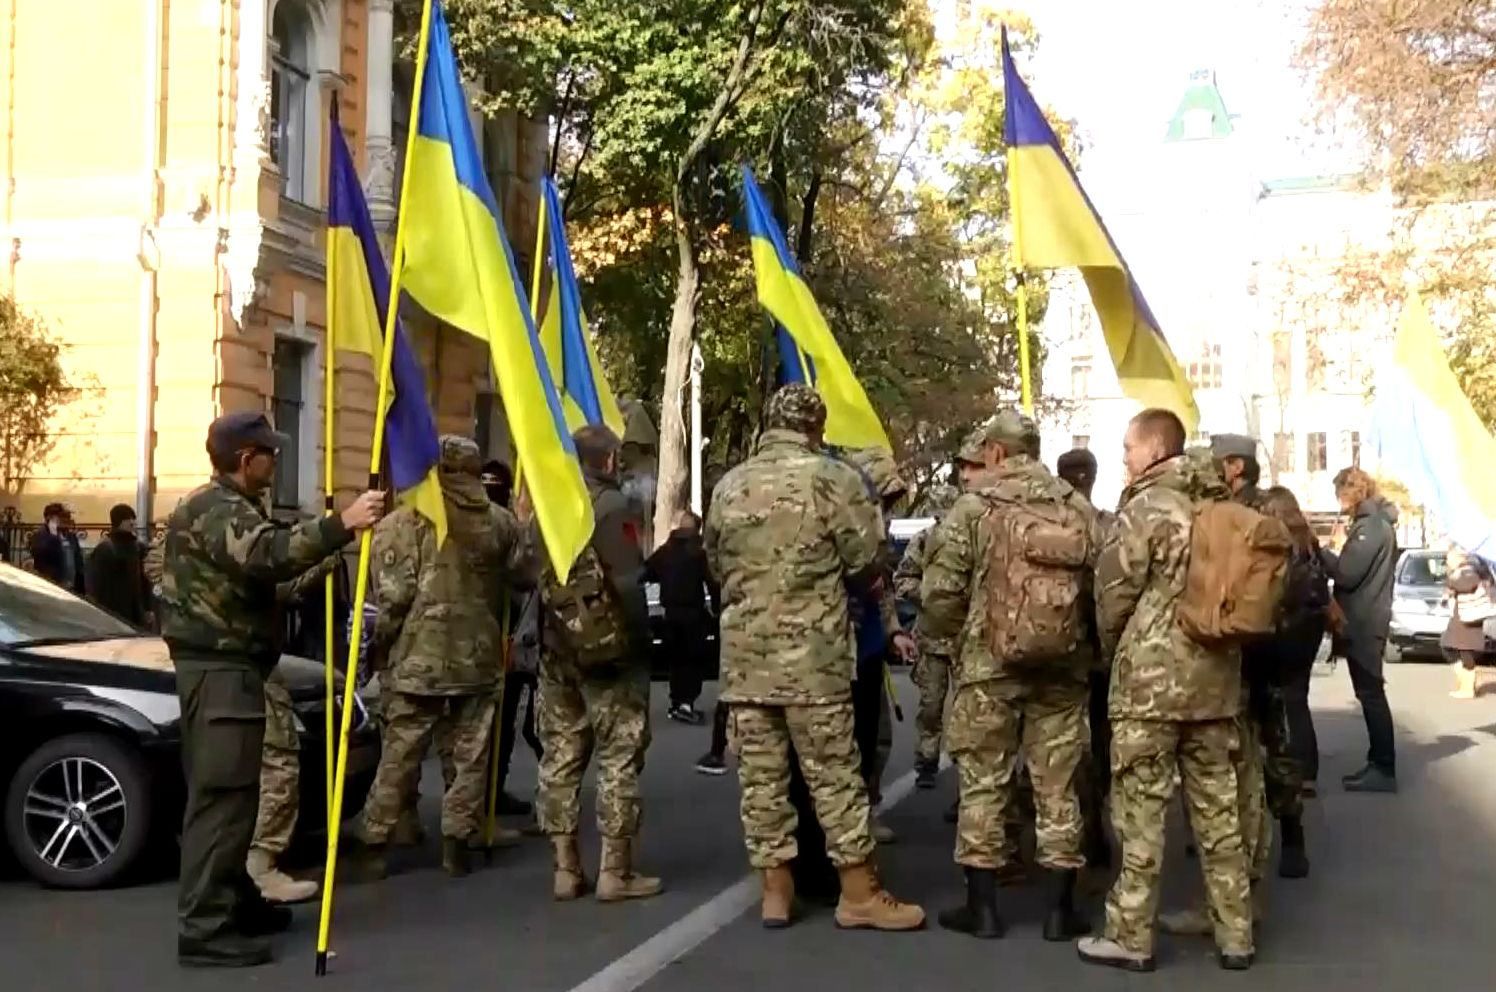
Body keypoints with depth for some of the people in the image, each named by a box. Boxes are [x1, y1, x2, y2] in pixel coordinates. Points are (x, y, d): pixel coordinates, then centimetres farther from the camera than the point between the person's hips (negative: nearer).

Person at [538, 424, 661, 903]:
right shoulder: (612, 505, -10)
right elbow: (627, 583, -17)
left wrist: (543, 637, 15)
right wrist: (641, 641, -7)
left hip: (557, 652, 6)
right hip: (609, 650, -6)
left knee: (560, 757, 9)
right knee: (618, 759, 0)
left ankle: (565, 867, 12)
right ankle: (615, 871, 2)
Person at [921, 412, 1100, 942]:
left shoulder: (973, 508, -8)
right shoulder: (1080, 510, 5)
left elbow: (939, 594, -10)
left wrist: (953, 635, 10)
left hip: (988, 665, -3)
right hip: (1063, 667, 3)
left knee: (983, 784, 7)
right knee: (1058, 785, 10)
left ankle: (982, 907, 12)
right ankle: (1060, 908, 15)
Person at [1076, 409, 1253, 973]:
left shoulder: (1146, 507, -10)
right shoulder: (1219, 507, 11)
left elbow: (1114, 594, -8)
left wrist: (1115, 652, 10)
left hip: (1152, 678, -7)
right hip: (1216, 677, 7)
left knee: (1141, 809, 0)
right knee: (1219, 808, 11)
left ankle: (1131, 937, 5)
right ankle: (1235, 934, 15)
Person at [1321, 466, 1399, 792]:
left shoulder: (1370, 526, -15)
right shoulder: (1374, 522, 17)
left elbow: (1347, 574, -19)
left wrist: (1319, 551, -9)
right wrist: (1327, 554, 5)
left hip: (1363, 625, -10)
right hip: (1366, 622, 10)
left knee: (1371, 695, -8)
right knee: (1370, 694, 12)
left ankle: (1384, 770, -6)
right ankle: (1378, 764, 17)